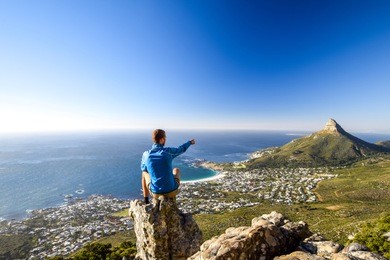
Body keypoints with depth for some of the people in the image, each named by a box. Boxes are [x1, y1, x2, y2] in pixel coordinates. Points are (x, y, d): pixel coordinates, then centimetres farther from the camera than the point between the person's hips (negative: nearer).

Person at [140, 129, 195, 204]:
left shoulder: (146, 154, -7)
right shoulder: (168, 151, -11)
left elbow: (143, 168, 15)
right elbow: (181, 149, 12)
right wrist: (190, 142, 32)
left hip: (155, 192, 1)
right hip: (171, 191, -1)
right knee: (176, 170, 29)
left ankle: (146, 202, 35)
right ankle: (172, 200, 40)